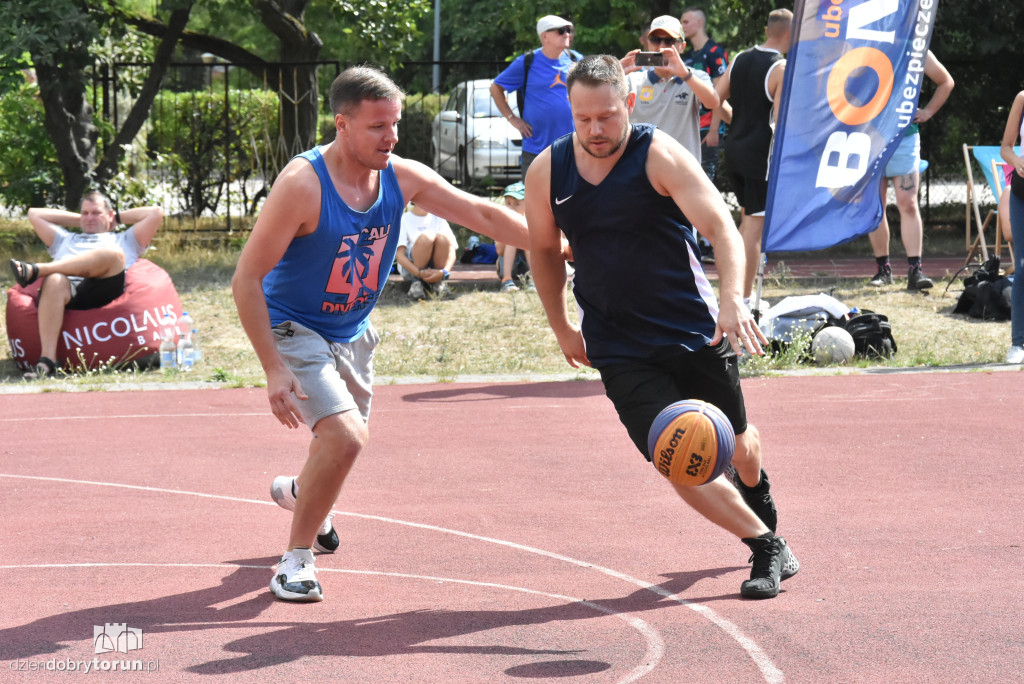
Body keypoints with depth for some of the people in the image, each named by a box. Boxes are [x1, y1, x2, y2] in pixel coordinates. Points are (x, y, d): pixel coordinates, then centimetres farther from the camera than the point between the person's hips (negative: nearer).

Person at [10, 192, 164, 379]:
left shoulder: (124, 240, 39)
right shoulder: (65, 240, 46)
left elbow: (156, 213, 30)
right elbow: (34, 214, 46)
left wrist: (118, 218, 38)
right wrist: (77, 220, 46)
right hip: (66, 289, 1)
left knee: (113, 254, -34)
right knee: (54, 281, -39)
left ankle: (35, 270, -41)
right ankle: (46, 361, -51)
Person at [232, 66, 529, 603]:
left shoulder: (403, 178, -11)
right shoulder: (302, 184, -27)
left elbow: (481, 214, 0)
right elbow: (246, 279, -24)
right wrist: (273, 369, -28)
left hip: (352, 332, 7)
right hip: (293, 328, -7)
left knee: (345, 440, 22)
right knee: (344, 436, -24)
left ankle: (298, 492, 58)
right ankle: (296, 558, -5)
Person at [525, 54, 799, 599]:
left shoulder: (659, 156, -13)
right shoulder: (547, 172, -3)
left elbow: (721, 227, -22)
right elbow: (544, 249, 15)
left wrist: (731, 300, -38)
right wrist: (561, 327, 13)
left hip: (695, 331, -1)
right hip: (619, 349, 1)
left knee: (735, 443, 14)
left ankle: (761, 508, 50)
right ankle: (768, 547, 4)